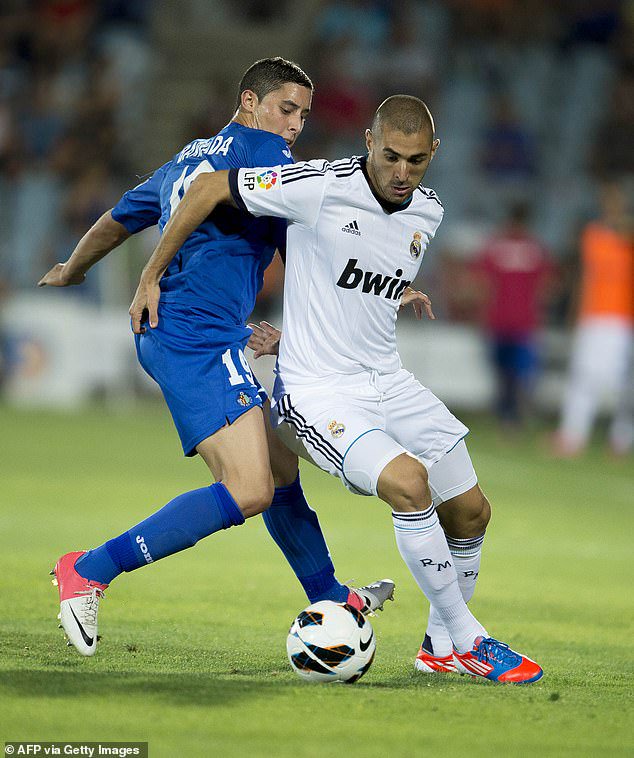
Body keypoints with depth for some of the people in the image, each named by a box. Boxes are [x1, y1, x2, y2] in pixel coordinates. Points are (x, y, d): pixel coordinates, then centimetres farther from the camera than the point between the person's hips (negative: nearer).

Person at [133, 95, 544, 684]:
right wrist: (151, 278, -6)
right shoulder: (321, 187, -19)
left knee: (470, 510, 7)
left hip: (387, 380, 7)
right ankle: (468, 638, -13)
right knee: (408, 482, -27)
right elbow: (209, 188, -11)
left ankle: (442, 645, 29)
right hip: (317, 393, -7)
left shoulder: (428, 212, 3)